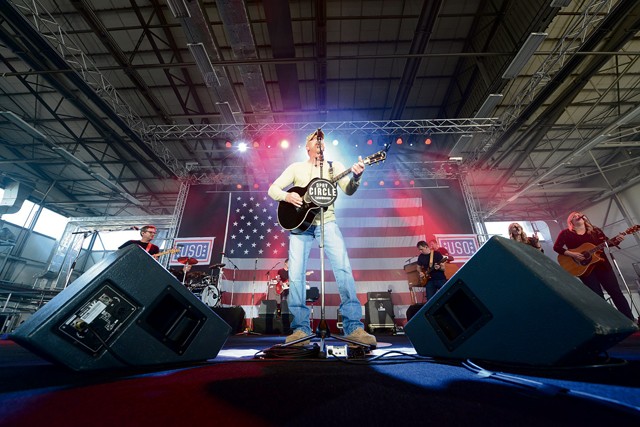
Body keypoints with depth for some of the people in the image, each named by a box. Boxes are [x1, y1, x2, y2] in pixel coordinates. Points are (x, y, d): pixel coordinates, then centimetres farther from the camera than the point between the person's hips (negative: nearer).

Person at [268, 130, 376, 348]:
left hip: (327, 222, -1)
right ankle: (301, 329, 7)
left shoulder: (334, 166, 12)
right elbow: (273, 189, 9)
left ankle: (353, 327, -7)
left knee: (343, 267, -16)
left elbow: (348, 190, -3)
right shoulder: (296, 168, 13)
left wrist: (356, 177, -24)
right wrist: (286, 196, -13)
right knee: (295, 274, -6)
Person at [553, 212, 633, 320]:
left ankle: (631, 321, 17)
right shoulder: (566, 233, -3)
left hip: (601, 264, 3)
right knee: (598, 297, 1)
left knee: (616, 292, 7)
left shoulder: (595, 230, 8)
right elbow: (556, 247, -8)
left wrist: (616, 241, -14)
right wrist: (572, 254, -19)